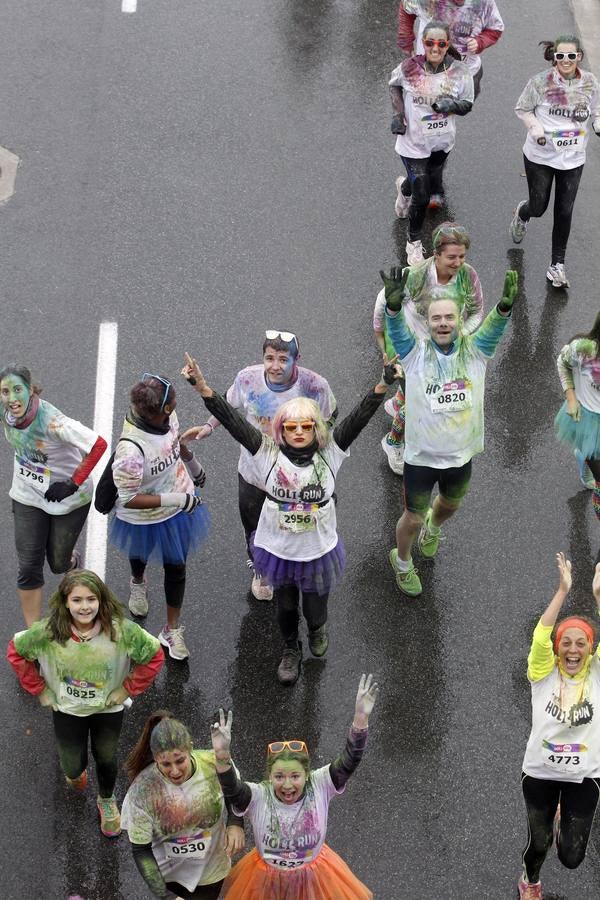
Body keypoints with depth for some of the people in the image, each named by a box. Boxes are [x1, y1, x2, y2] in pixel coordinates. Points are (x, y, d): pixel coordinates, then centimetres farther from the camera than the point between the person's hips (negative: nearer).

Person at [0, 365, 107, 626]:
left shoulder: (50, 420, -35)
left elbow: (98, 444, -36)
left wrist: (74, 483, -29)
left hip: (67, 497, -4)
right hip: (28, 496, 4)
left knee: (58, 563, 14)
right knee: (29, 567, 1)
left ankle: (72, 560, 52)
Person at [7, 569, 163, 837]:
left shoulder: (121, 630, -30)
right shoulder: (47, 632, -28)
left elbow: (154, 655, -14)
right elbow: (16, 652, -9)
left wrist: (127, 689, -11)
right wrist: (40, 690, -7)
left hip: (108, 708, 0)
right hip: (66, 710, 0)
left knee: (106, 760, 21)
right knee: (73, 768, 16)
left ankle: (106, 800, 53)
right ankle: (76, 769, 56)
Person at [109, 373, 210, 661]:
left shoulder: (166, 416, -22)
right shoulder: (130, 448, -42)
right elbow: (128, 499, -35)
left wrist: (194, 466, 22)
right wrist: (174, 499, -35)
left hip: (180, 506, 4)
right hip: (145, 518, -4)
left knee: (176, 567, 17)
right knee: (140, 555, 30)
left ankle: (172, 631, 37)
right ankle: (138, 584, 67)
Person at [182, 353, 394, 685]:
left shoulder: (329, 451, -12)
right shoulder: (268, 452, -15)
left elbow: (358, 418, -22)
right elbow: (232, 421, -22)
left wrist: (382, 385, -35)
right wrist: (202, 387, -33)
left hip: (320, 549, 0)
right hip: (279, 548, 0)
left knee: (315, 606, 18)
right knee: (285, 606, 21)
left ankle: (317, 628, 56)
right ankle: (291, 649, 51)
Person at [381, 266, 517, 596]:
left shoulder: (475, 351, -11)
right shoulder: (415, 352, -15)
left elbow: (494, 327, -29)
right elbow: (397, 329, -33)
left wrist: (505, 304, -51)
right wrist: (393, 304, -56)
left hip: (461, 455, 3)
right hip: (420, 456, -3)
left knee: (450, 505, 30)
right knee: (413, 518, 10)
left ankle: (432, 529, 65)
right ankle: (402, 563, 41)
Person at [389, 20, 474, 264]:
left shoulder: (460, 73, -15)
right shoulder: (409, 68, -18)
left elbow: (467, 104, -3)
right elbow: (394, 85, 4)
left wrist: (452, 105, -26)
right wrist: (398, 112, -10)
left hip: (441, 143, 3)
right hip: (413, 143, -3)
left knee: (431, 187, 26)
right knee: (421, 197, -4)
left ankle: (404, 189, 63)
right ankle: (413, 243, 21)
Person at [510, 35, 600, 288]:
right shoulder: (540, 82, -14)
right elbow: (521, 109, -2)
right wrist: (535, 126, -20)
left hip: (573, 159, 2)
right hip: (540, 156, -2)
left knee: (564, 212, 5)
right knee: (538, 208, 10)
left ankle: (557, 265, 19)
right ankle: (522, 213, 50)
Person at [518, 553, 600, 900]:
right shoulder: (545, 673, -7)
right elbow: (541, 637, -23)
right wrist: (563, 589, -28)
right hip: (541, 772, -1)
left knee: (572, 857, 3)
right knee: (538, 843, 6)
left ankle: (562, 821, 40)